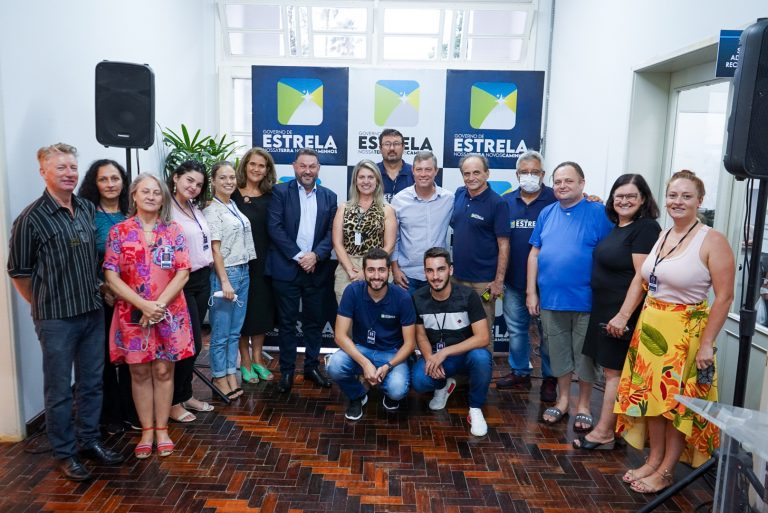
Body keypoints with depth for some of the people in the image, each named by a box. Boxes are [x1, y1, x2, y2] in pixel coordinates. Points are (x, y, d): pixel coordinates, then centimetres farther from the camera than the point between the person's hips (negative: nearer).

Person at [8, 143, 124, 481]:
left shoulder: (89, 210, 4)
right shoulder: (31, 219, -11)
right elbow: (18, 272, -4)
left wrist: (95, 294, 13)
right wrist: (45, 305, 1)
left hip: (93, 313, 5)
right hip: (56, 319, -5)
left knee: (92, 382, 15)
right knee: (59, 389, 8)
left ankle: (89, 441, 31)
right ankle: (64, 453, 22)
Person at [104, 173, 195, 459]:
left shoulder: (173, 231, 3)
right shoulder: (119, 232, 1)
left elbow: (183, 273, -3)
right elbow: (111, 276, -5)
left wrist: (160, 304, -14)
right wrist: (143, 305, -15)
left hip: (169, 313, 0)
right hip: (133, 314, 0)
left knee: (163, 371, 6)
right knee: (140, 372, 7)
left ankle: (162, 430, 19)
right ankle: (147, 431, 20)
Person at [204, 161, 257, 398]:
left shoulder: (234, 206, 11)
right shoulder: (212, 211, -10)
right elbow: (215, 249, -13)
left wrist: (243, 273, 11)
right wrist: (225, 282, -16)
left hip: (243, 272, 7)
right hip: (225, 273, -7)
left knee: (235, 331, 12)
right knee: (221, 332, 4)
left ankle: (231, 377, 21)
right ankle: (220, 378, 16)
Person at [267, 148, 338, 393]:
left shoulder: (329, 196, 9)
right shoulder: (280, 191, 0)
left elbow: (331, 232, 3)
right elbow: (274, 227, -8)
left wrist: (315, 256, -13)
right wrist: (298, 256, -13)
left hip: (316, 269, 3)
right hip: (286, 268, -2)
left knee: (314, 321, 11)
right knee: (287, 322, 6)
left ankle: (312, 366, 26)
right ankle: (287, 370, 17)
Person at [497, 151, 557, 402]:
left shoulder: (555, 200, -5)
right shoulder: (506, 202, 6)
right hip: (514, 280, 4)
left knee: (547, 331, 8)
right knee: (516, 329, 15)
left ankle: (549, 378, 22)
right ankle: (519, 373, 30)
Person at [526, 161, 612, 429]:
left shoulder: (598, 213, -7)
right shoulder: (547, 213, 7)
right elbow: (535, 253, 9)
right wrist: (531, 292, 4)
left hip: (585, 300, -4)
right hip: (550, 299, 4)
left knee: (584, 355, 9)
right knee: (558, 353, 15)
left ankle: (583, 404, 26)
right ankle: (563, 399, 31)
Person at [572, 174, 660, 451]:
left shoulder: (646, 228, -13)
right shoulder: (616, 227, 12)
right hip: (604, 308, 8)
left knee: (614, 371, 0)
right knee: (609, 368, 14)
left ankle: (604, 432, 10)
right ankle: (615, 424, 25)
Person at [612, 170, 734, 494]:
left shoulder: (712, 241, -13)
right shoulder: (662, 235, 7)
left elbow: (724, 297, -15)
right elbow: (640, 279, 13)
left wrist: (707, 344, -16)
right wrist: (623, 315, 7)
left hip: (685, 333, -6)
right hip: (650, 327, 6)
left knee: (678, 403, 6)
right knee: (651, 395, 14)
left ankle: (665, 472, 22)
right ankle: (654, 460, 31)